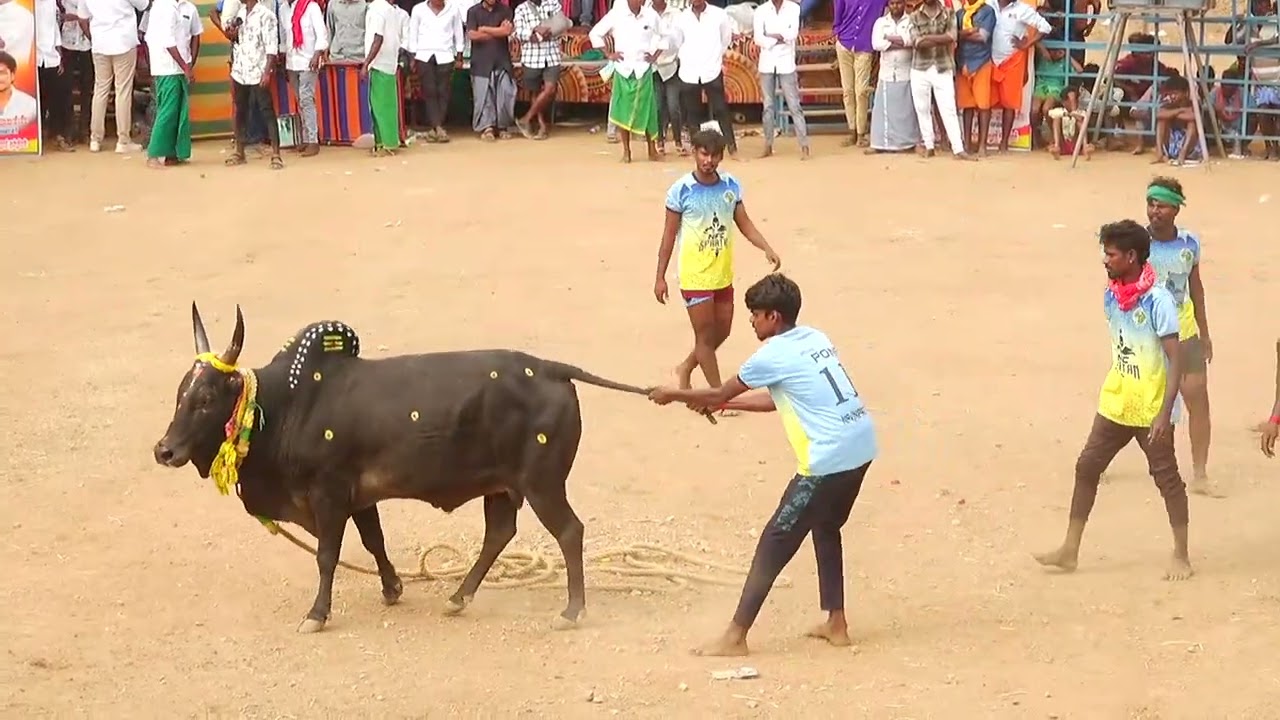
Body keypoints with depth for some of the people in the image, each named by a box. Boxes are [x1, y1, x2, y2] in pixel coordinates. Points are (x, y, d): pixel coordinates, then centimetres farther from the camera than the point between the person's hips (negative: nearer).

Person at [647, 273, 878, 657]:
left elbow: (718, 395, 6)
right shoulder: (815, 339, 16)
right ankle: (836, 624, 27)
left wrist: (674, 394, 21)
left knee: (775, 543, -1)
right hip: (861, 448, 8)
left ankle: (736, 636, 1)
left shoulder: (773, 355, -7)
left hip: (827, 460, -8)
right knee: (826, 529, 27)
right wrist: (721, 402, 29)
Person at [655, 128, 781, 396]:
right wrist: (660, 277, -7)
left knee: (721, 331, 16)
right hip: (694, 276, -5)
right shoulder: (681, 190, -13)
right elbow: (669, 236, -7)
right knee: (705, 333, -1)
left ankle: (686, 369, 38)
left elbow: (744, 223, 6)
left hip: (723, 275, 6)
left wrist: (767, 249, -10)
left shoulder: (731, 185, 0)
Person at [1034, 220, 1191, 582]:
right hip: (1115, 403, 7)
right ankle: (1070, 550, 15)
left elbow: (1176, 359, -21)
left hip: (1151, 409, -7)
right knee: (1087, 466, 7)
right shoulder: (1111, 296, 2)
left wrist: (1165, 412, -26)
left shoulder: (1158, 300, -20)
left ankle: (1181, 556, 15)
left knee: (1166, 476, 4)